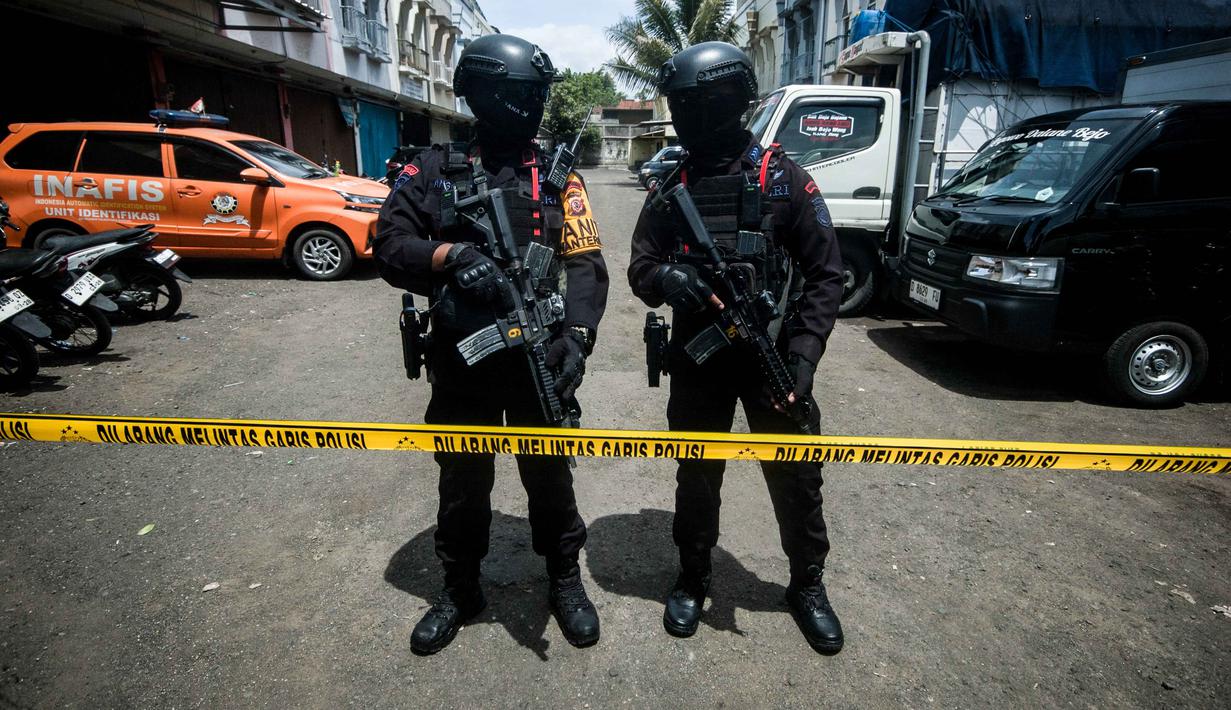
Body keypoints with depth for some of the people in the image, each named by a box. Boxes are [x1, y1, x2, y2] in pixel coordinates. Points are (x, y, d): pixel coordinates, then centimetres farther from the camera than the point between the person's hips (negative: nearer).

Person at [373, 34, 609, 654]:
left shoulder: (557, 176, 2)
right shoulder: (434, 168, 4)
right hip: (460, 360, 1)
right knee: (462, 478, 15)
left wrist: (577, 333, -22)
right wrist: (451, 255, -22)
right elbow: (388, 244, -3)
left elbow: (586, 262, -6)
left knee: (549, 474, 13)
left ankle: (565, 581, 36)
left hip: (536, 357, 0)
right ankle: (460, 589, 38)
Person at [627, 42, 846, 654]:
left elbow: (824, 273, -3)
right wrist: (665, 277, -20)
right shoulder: (672, 190, 5)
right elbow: (640, 269, 4)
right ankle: (692, 579, 35)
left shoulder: (782, 179, -3)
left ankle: (807, 585, 33)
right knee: (696, 475, 14)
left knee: (796, 476, 9)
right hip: (697, 359, 2)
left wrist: (804, 351, -14)